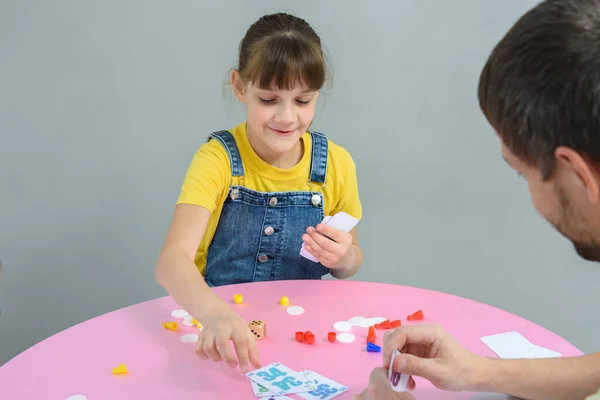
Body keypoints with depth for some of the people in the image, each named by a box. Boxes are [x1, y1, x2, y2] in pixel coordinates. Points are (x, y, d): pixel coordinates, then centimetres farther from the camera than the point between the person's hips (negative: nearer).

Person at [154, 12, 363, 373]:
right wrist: (216, 312, -46)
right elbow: (172, 259, -26)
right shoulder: (218, 158, -13)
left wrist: (343, 258, -15)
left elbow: (350, 263, 8)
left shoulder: (336, 164, -5)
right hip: (221, 328, -3)